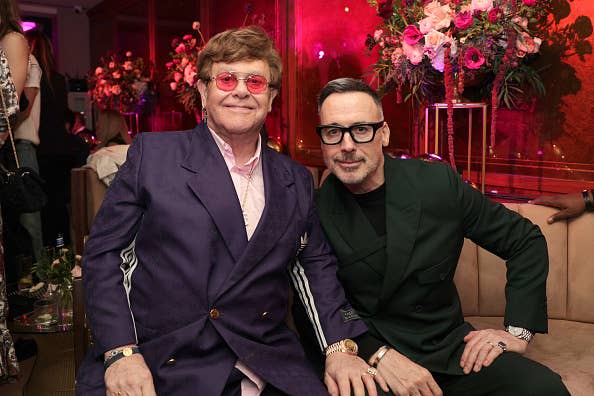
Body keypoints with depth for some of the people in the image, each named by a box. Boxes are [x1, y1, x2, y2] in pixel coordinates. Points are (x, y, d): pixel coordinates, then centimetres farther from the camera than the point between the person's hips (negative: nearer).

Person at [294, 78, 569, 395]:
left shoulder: (438, 183, -6)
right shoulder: (314, 212, -10)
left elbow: (525, 241, 5)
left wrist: (518, 330, -1)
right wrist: (378, 356, -17)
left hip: (450, 348, 2)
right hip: (366, 354, -1)